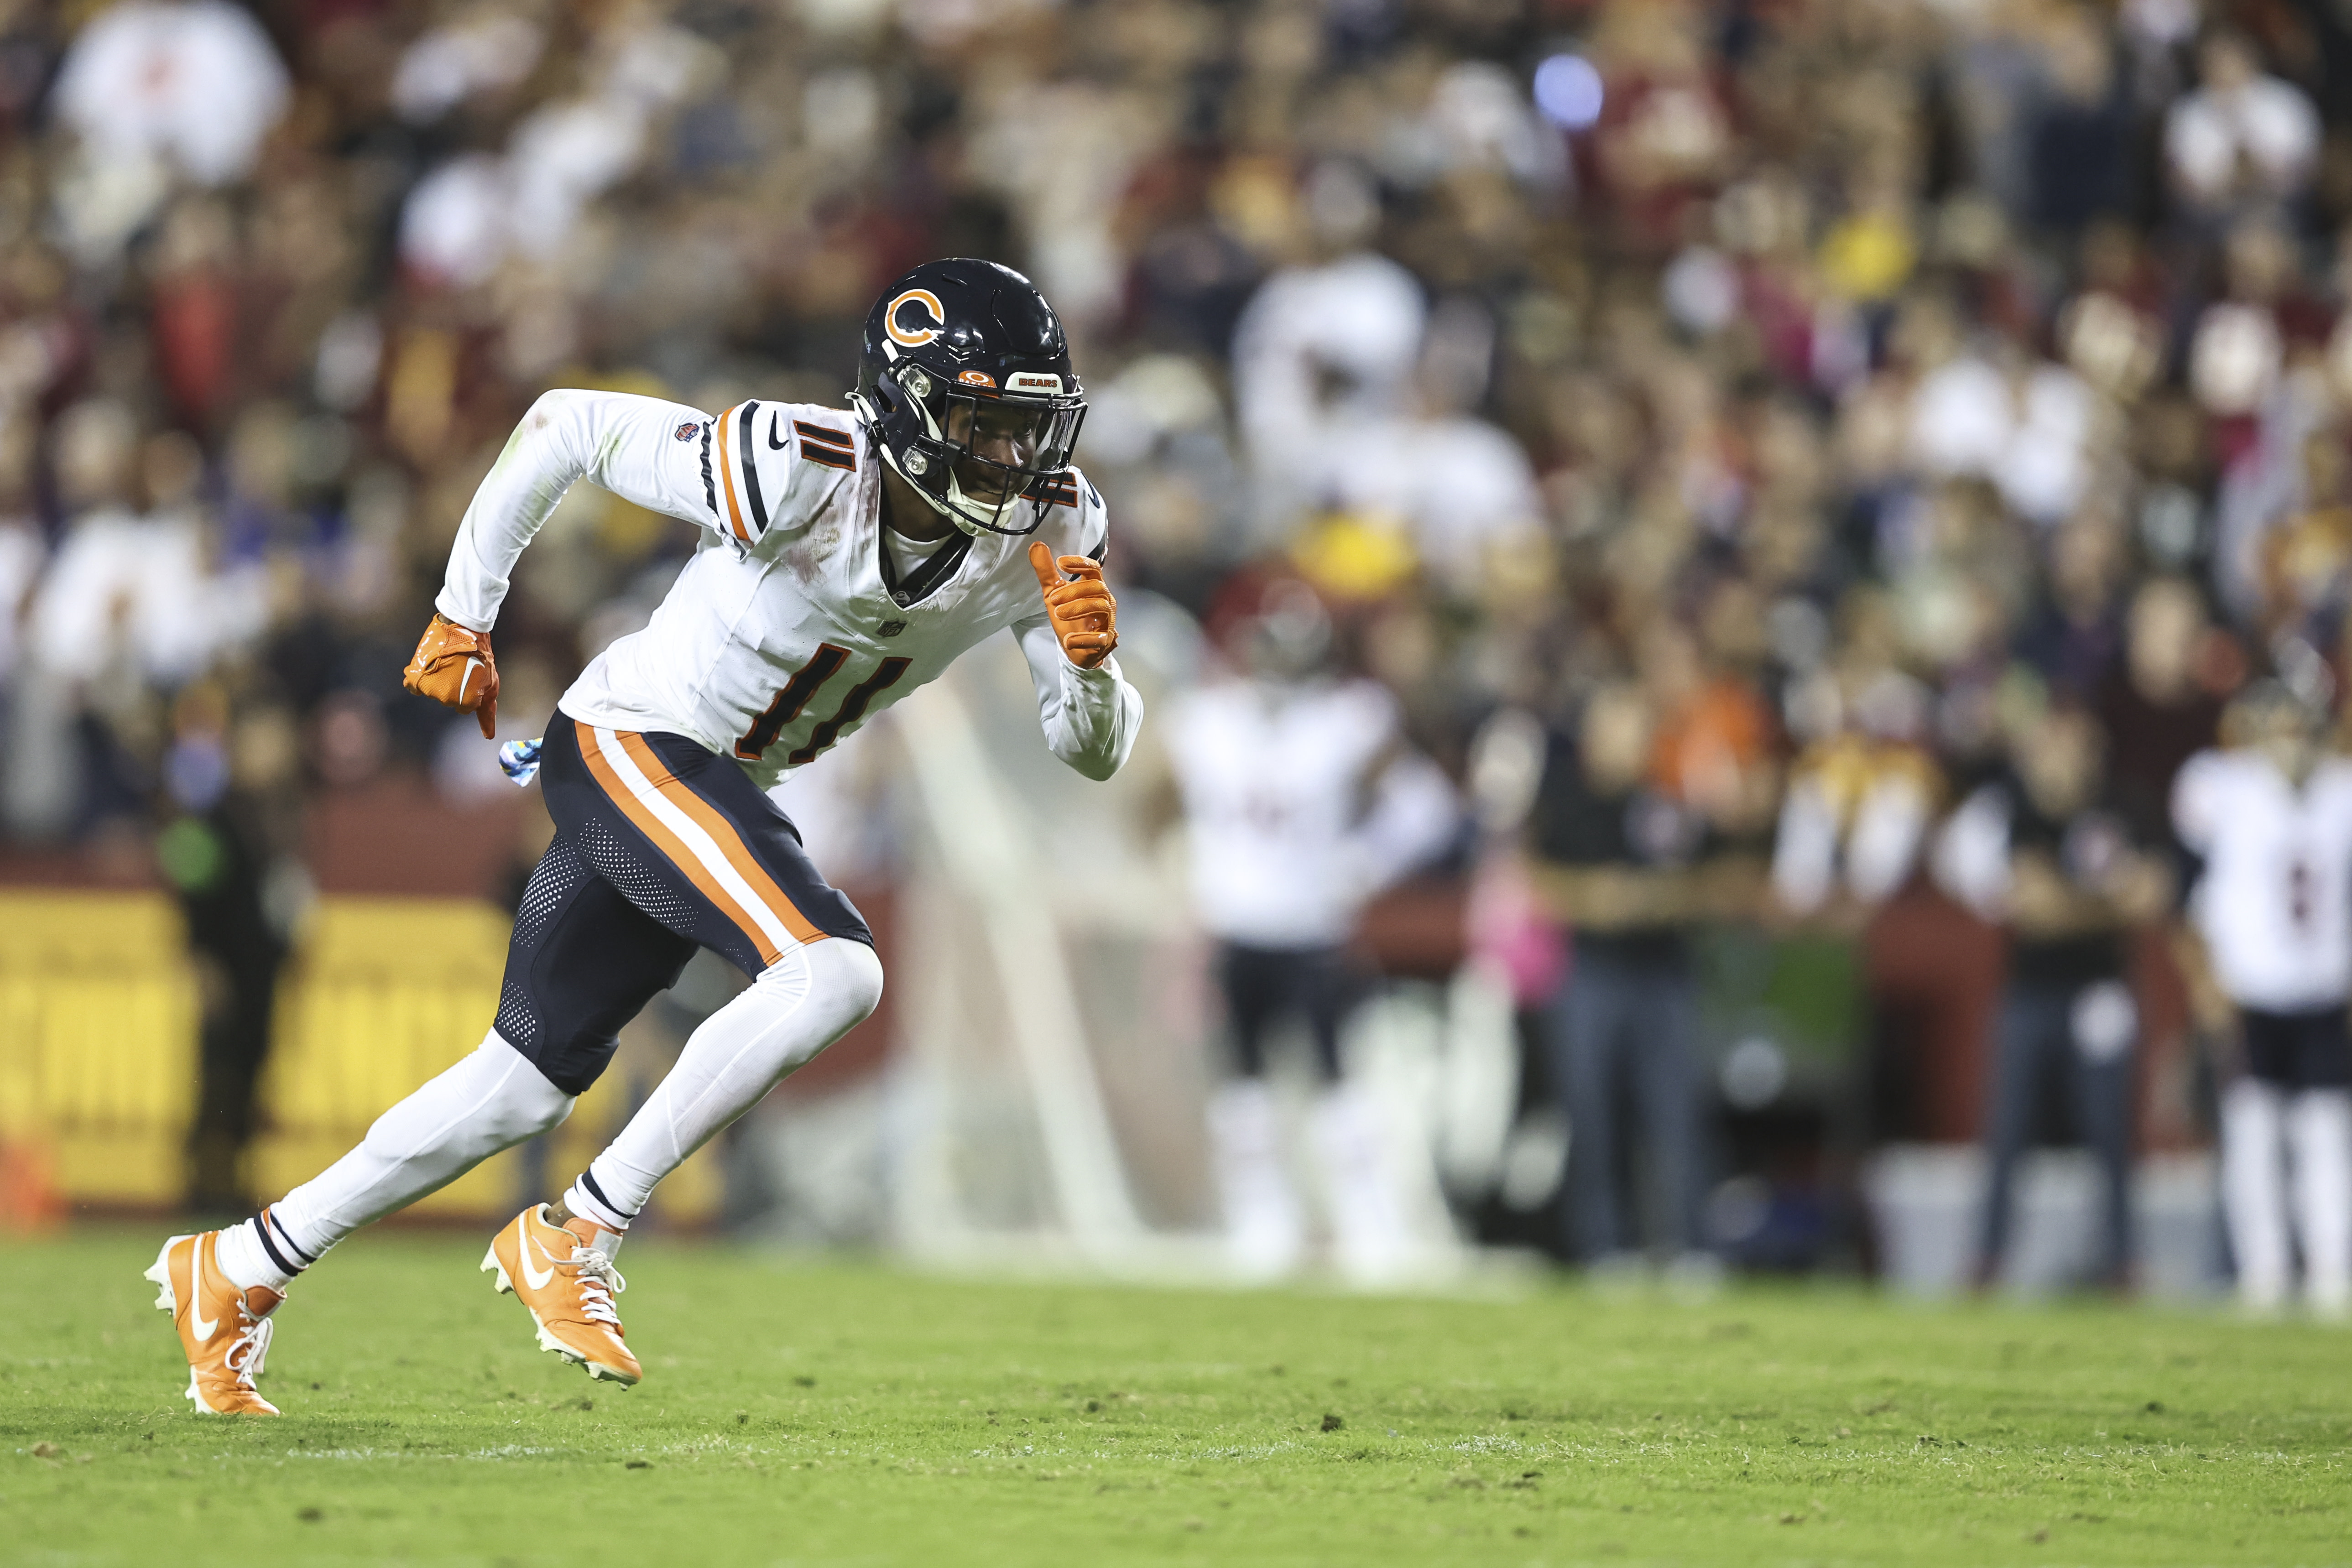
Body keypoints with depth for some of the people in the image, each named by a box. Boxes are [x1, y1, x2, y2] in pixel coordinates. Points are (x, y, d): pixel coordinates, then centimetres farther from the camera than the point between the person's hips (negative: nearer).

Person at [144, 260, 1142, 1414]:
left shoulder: (1044, 531, -9)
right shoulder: (799, 475, -27)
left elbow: (1094, 752, -3)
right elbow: (566, 424, -14)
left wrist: (1093, 666, -27)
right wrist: (462, 617, -4)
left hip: (716, 797, 7)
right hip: (630, 750, -7)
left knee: (523, 1086, 14)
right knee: (833, 973, -27)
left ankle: (239, 1272, 29)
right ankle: (576, 1235, -16)